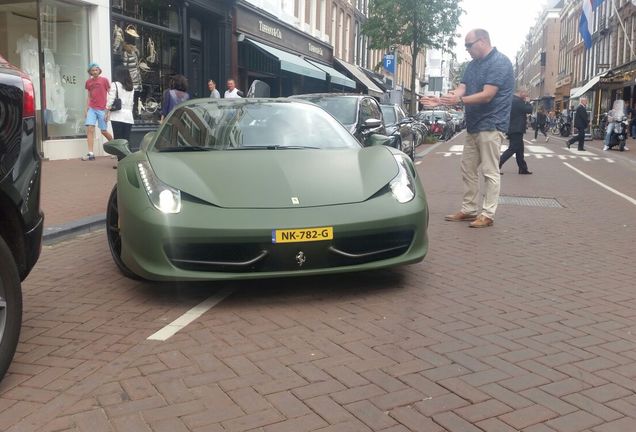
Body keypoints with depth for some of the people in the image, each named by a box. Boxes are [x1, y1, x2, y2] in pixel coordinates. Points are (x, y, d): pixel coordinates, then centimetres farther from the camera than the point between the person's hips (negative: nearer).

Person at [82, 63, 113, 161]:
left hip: (102, 109, -3)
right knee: (90, 129, -10)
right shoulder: (88, 82, 10)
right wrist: (86, 108, 7)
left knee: (104, 131, 3)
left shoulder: (104, 80, -1)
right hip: (92, 109, 3)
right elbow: (89, 96, 16)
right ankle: (90, 154, -10)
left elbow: (110, 95, -1)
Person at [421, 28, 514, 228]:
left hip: (491, 125, -9)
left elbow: (487, 95, -20)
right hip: (473, 125, 9)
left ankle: (487, 214, 0)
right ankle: (468, 209, 20)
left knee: (490, 172, -4)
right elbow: (461, 89, 7)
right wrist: (440, 100, -9)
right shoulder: (473, 65, 15)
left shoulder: (500, 62, -12)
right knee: (468, 169, 11)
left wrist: (459, 101, -27)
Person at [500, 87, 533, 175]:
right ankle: (497, 166, -11)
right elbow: (529, 110, -16)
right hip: (517, 129, -11)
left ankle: (523, 168, 20)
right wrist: (527, 102, -2)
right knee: (512, 149, -8)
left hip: (513, 129, 11)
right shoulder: (517, 101, -18)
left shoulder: (512, 100, 14)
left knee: (519, 149, 14)